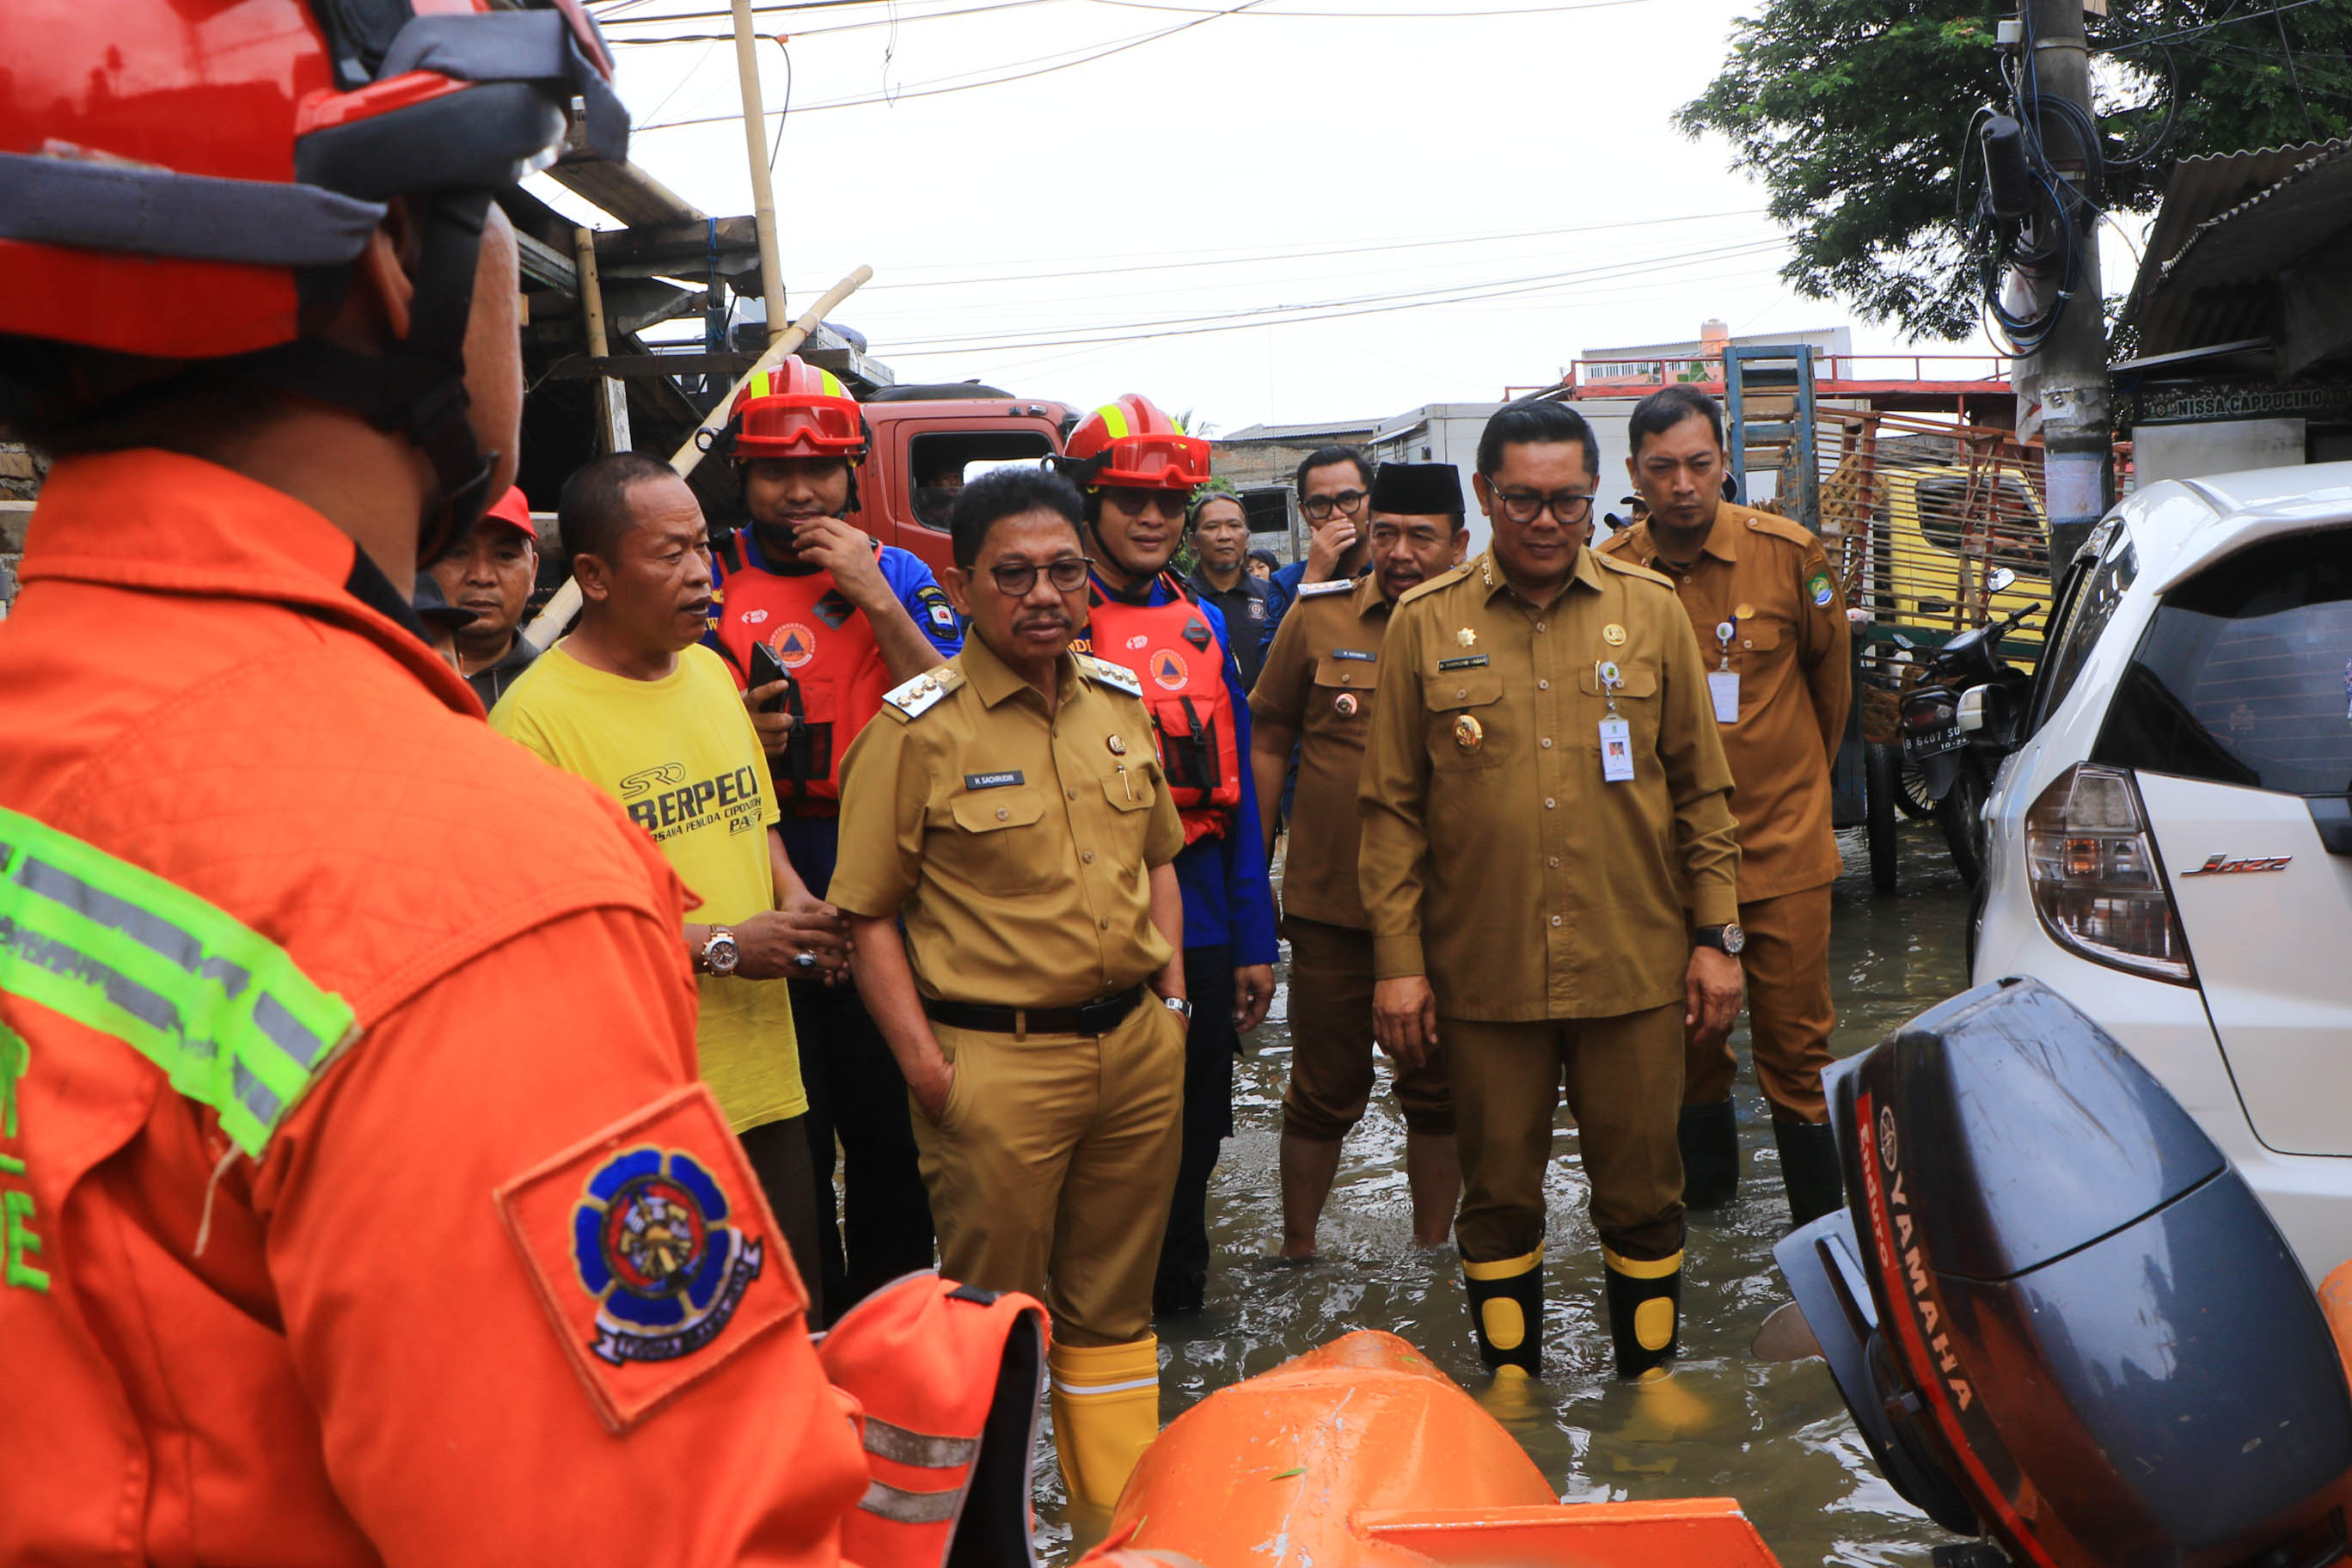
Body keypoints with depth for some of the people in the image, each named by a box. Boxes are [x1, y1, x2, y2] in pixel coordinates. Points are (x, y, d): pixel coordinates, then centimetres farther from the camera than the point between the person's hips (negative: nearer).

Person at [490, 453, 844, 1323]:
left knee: (796, 1325, 16)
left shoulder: (712, 671, 10)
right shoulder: (535, 714, -14)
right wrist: (721, 947, -18)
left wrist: (793, 899, 3)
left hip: (763, 1079, 7)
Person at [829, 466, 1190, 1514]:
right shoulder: (916, 729, -10)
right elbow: (867, 915, -10)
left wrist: (1172, 994, 10)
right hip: (996, 1062, -5)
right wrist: (925, 1065, -14)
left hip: (1138, 1048, 6)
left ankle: (1123, 1513, 36)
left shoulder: (1120, 702, 8)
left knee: (1113, 1306, 19)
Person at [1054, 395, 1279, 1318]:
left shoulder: (1203, 627, 10)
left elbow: (1233, 788, 10)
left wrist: (1255, 939, 8)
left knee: (1195, 1135, 15)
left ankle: (1179, 1302, 34)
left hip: (1200, 927, 5)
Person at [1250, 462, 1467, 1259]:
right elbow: (1269, 743, 5)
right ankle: (1297, 1251, 28)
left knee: (1440, 1093, 14)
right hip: (1331, 904, -1)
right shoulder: (1318, 616, -2)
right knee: (1324, 1094, 11)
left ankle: (1432, 1249, 32)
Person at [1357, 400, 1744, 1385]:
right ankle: (1510, 1376, 31)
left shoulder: (1649, 610, 3)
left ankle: (1650, 1368, 33)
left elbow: (1702, 787, 7)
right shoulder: (1425, 624, 0)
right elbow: (1391, 810, 1)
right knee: (1499, 1191, 12)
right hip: (1484, 972, 0)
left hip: (1635, 969, 1)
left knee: (1641, 1188, 12)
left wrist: (1717, 936, 4)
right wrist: (1397, 960, -3)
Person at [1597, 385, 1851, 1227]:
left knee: (1794, 1045, 1)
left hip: (1782, 842, -1)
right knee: (1685, 1034, 14)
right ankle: (1706, 1181, 35)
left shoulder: (1788, 553, -5)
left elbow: (1830, 676, 13)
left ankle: (1823, 1224, 13)